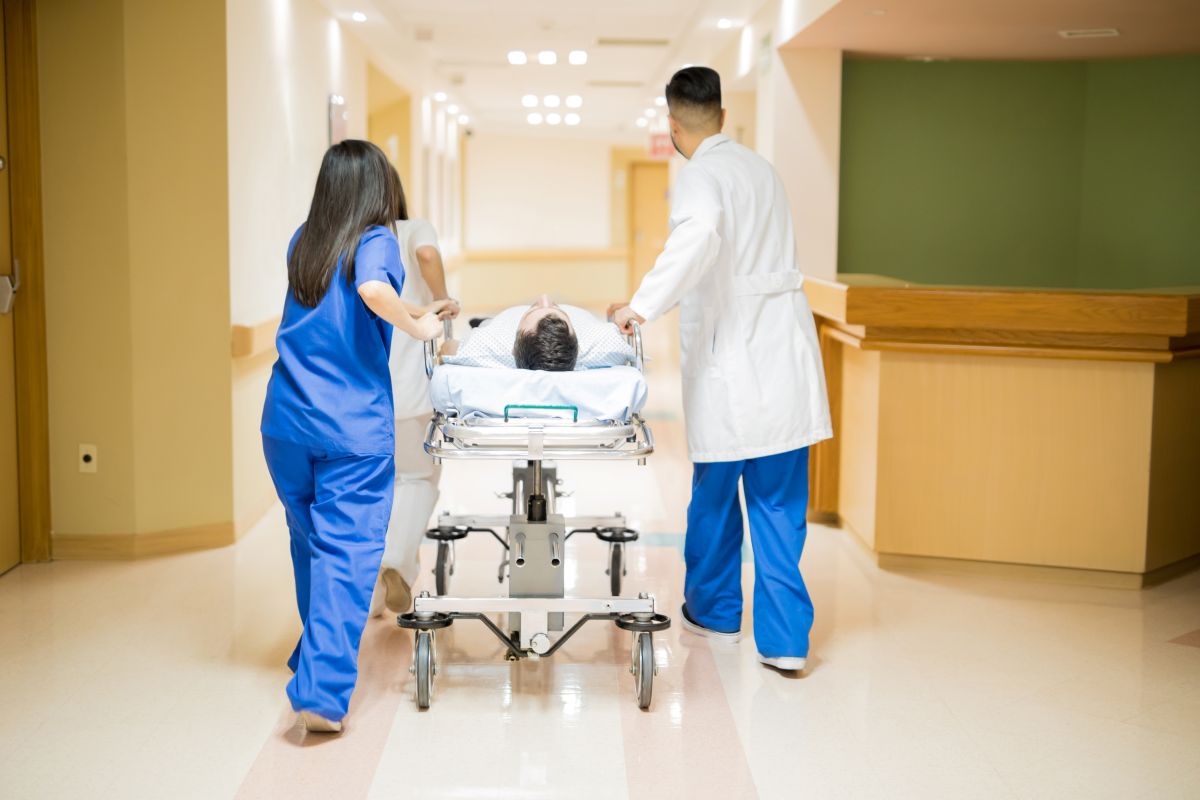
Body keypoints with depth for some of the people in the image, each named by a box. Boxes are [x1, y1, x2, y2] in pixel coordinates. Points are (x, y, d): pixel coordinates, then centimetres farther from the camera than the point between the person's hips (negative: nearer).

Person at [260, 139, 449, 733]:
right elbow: (374, 290, -28)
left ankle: (317, 655, 34)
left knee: (310, 541, 19)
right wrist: (419, 327, -19)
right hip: (354, 428, -6)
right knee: (346, 552, -5)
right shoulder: (376, 241, -5)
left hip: (287, 420, 6)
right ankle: (321, 689, -13)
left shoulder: (301, 244, 13)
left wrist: (414, 310, 29)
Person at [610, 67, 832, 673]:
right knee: (778, 504, 6)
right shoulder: (759, 168, 15)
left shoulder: (701, 176, -8)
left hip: (730, 361, -6)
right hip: (785, 356, 6)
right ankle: (785, 638, 4)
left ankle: (714, 610, 31)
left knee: (715, 495, 13)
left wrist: (643, 305, -31)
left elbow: (699, 236, -31)